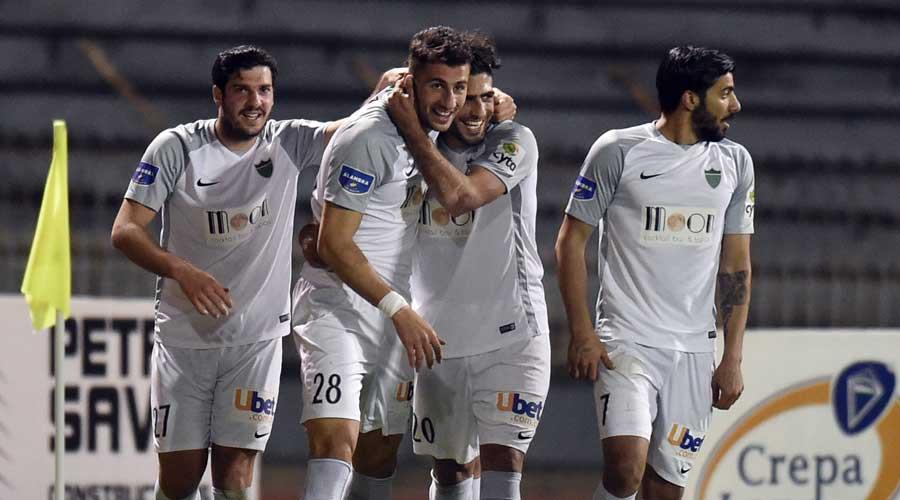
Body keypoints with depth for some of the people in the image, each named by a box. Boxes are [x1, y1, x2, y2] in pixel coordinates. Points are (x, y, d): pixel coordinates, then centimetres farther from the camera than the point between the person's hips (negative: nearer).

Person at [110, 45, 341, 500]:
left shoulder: (289, 143, 1)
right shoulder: (176, 147, -5)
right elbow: (125, 230, -8)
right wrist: (182, 271, -24)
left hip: (257, 338, 1)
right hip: (184, 337, -1)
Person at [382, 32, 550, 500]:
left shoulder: (514, 142, -6)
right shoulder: (421, 154, 7)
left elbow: (458, 195, -23)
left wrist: (410, 126, -16)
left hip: (511, 334, -5)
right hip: (442, 338, 5)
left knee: (502, 461, -15)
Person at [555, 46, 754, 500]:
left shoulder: (735, 163, 10)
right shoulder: (618, 151, -3)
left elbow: (735, 265, 14)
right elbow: (571, 241, 1)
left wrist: (733, 358, 8)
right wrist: (581, 334, -7)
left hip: (694, 351, 4)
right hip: (626, 340, -4)